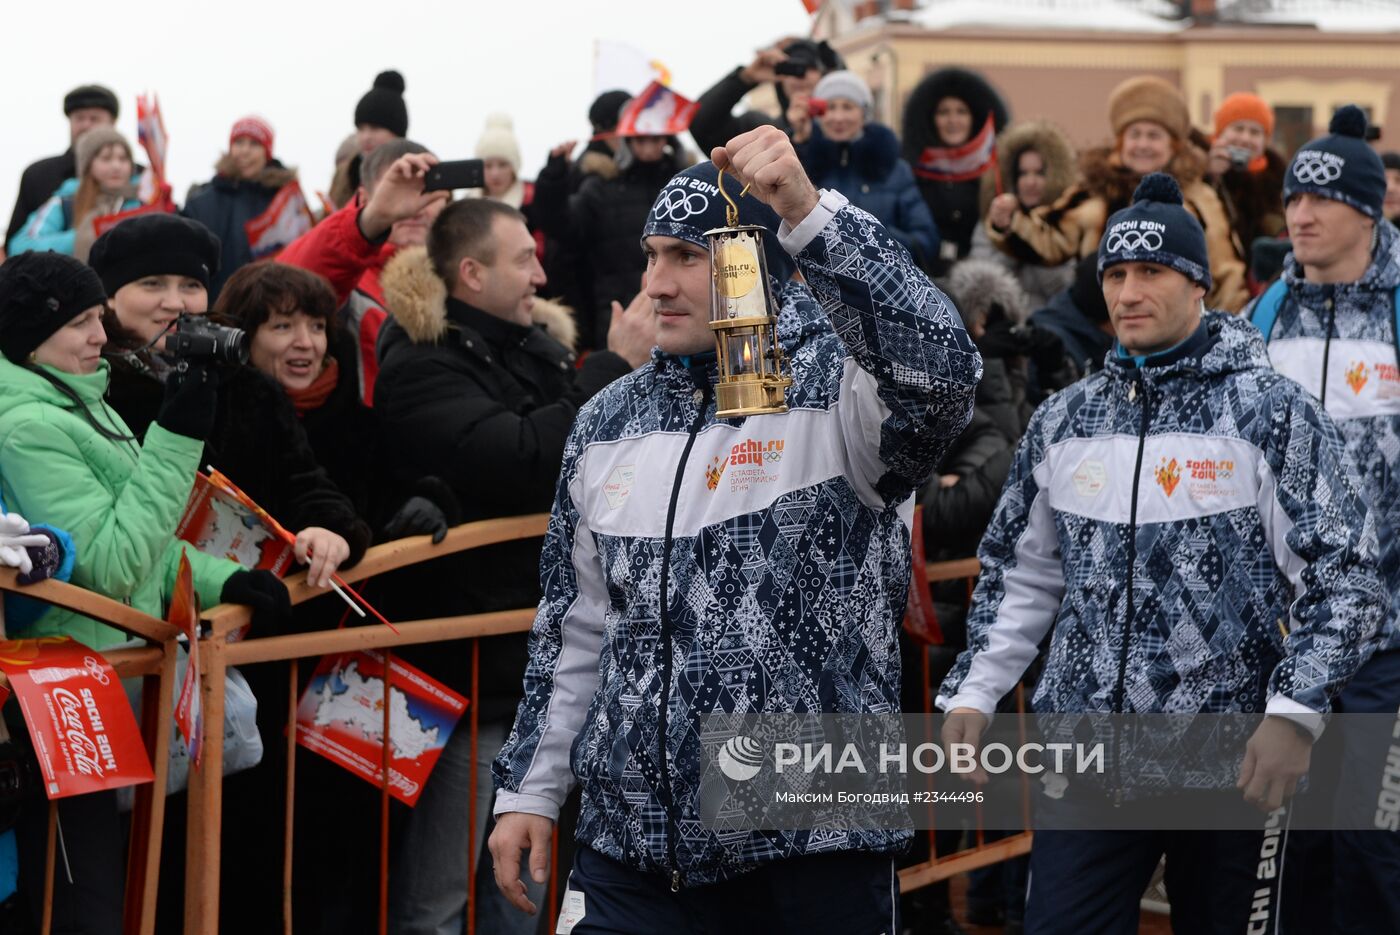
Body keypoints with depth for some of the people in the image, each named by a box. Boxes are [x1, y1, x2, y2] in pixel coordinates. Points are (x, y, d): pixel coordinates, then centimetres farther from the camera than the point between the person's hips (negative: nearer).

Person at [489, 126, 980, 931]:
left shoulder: (838, 390, -7)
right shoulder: (609, 421, 10)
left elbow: (941, 368, -31)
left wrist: (810, 213, -37)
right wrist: (529, 789, 14)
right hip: (632, 845, 5)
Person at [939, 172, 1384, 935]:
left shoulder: (1272, 412, -5)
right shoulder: (1063, 420, 9)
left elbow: (1341, 578, -7)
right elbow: (1020, 575, 16)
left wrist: (1294, 715, -17)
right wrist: (972, 694, 7)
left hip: (1227, 761, -3)